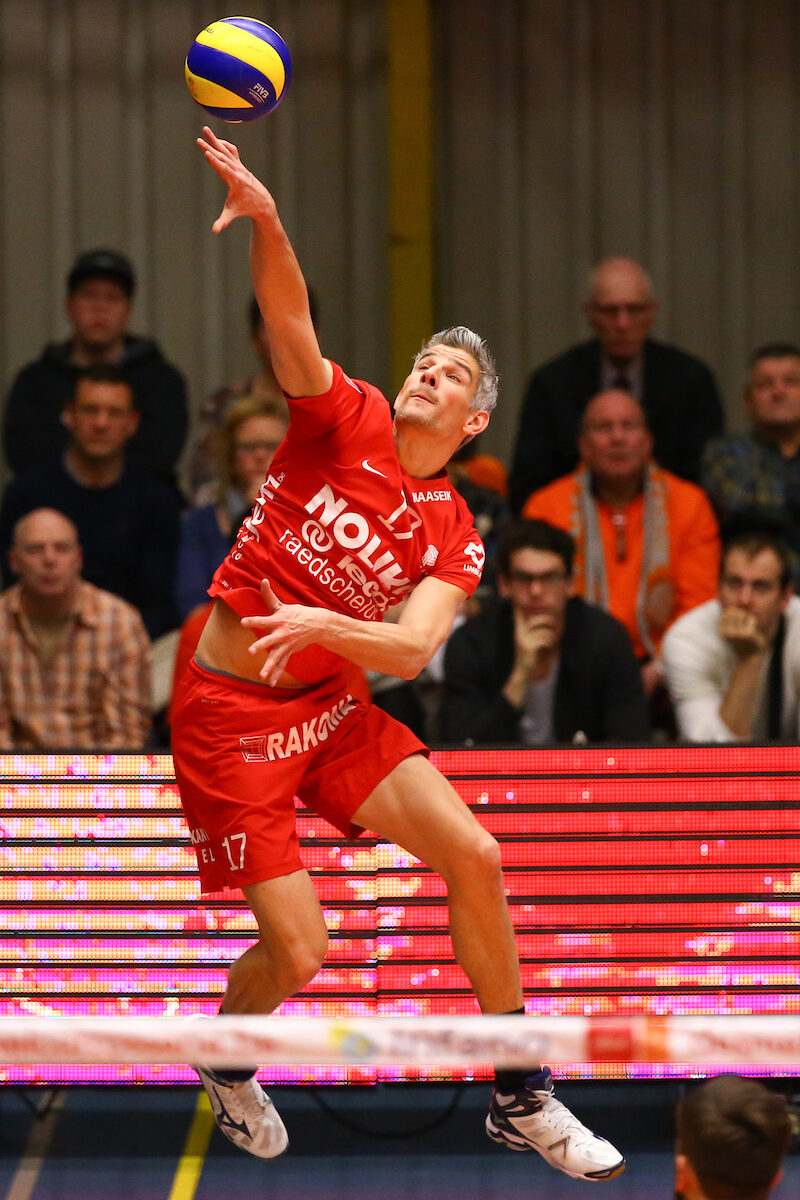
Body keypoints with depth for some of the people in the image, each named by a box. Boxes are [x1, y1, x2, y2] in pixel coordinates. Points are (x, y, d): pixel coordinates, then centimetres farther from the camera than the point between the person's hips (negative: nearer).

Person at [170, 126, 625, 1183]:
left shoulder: (451, 533, 1)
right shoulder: (349, 420, -5)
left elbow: (412, 649, -15)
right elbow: (290, 319, -22)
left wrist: (323, 625, -34)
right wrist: (265, 220, -41)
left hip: (335, 707, 4)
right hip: (230, 711, -4)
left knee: (473, 855, -9)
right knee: (299, 948, -10)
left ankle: (521, 1099, 6)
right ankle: (226, 1065, 26)